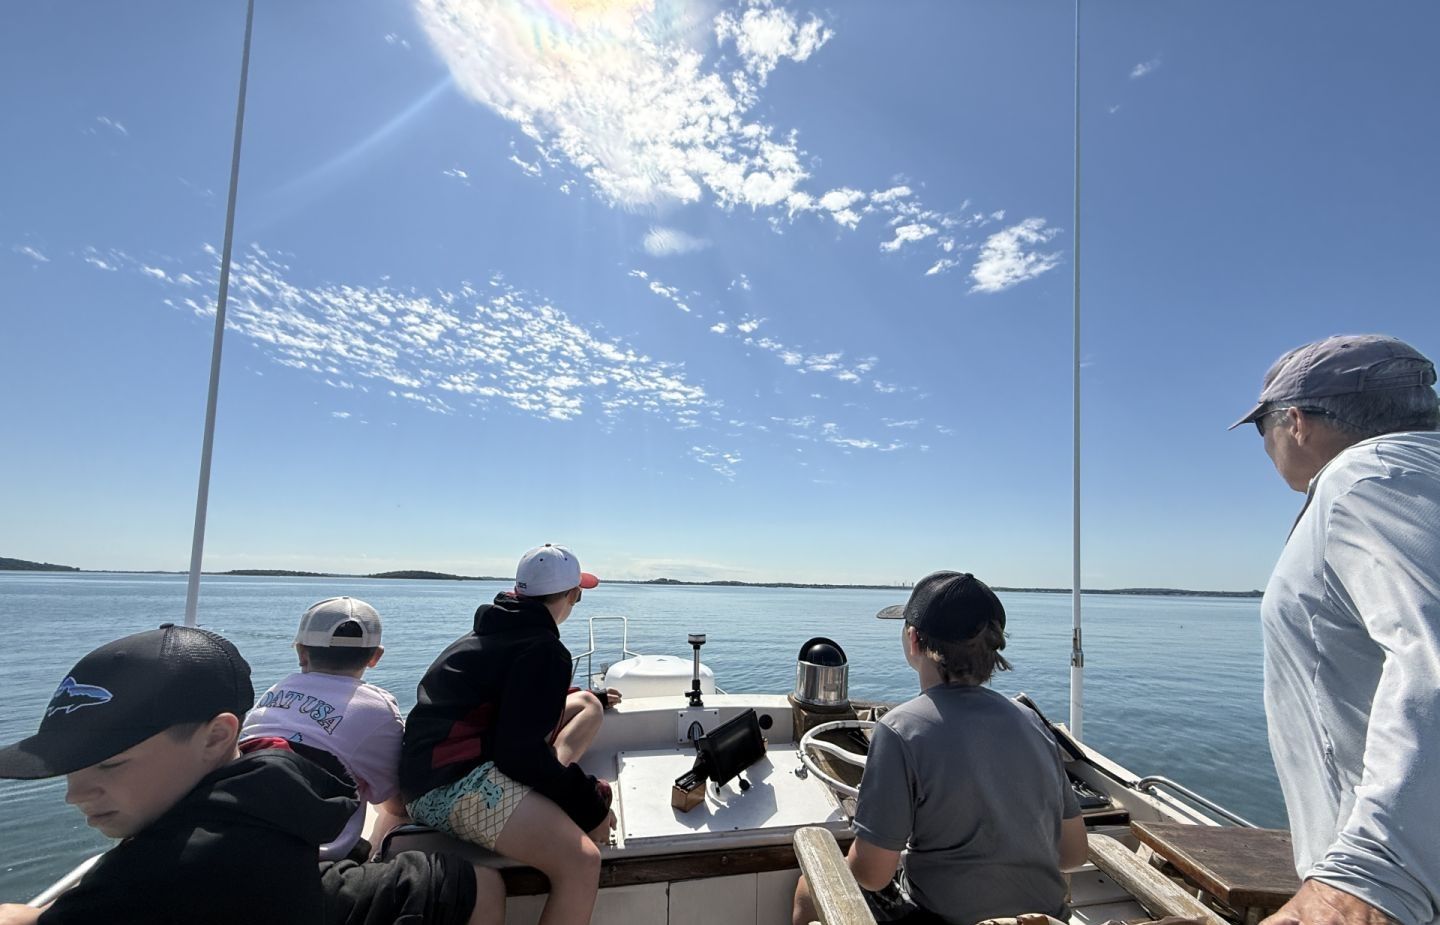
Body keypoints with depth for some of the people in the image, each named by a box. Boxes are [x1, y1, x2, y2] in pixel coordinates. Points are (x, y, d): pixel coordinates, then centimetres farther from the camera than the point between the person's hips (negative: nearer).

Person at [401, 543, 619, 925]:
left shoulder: (501, 628, 17)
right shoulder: (544, 650, -13)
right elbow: (521, 751, -20)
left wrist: (589, 696, 47)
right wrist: (589, 804, -10)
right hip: (451, 784, -10)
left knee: (585, 706, 15)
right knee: (582, 862, -29)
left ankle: (540, 801, -3)